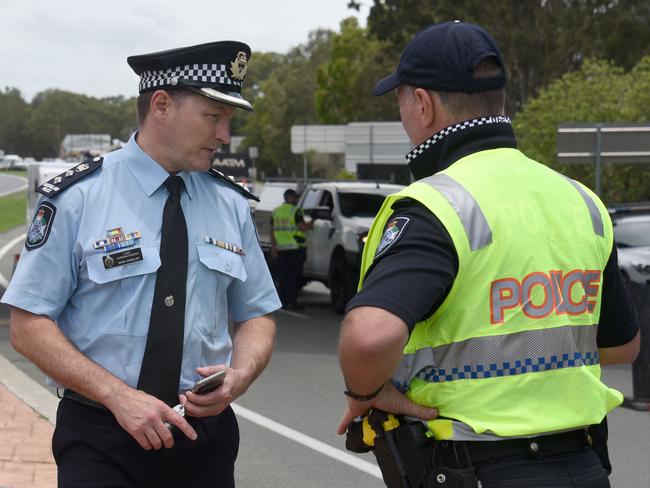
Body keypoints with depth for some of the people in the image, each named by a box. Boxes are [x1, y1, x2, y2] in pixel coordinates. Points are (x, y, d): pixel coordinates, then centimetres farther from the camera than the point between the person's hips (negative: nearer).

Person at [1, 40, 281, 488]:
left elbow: (257, 315, 11)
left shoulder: (232, 204, 4)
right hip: (100, 440, -4)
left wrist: (240, 376, -10)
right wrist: (120, 396, -19)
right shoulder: (77, 198, -8)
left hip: (204, 435, 4)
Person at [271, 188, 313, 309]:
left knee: (282, 276, 9)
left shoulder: (276, 212, 13)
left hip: (280, 248, 6)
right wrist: (311, 225, 4)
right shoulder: (295, 211, -7)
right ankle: (292, 301, -5)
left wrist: (273, 246, 14)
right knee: (293, 276, -3)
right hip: (295, 248, -6)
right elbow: (302, 227, -14)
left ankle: (282, 300, 9)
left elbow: (272, 231, 12)